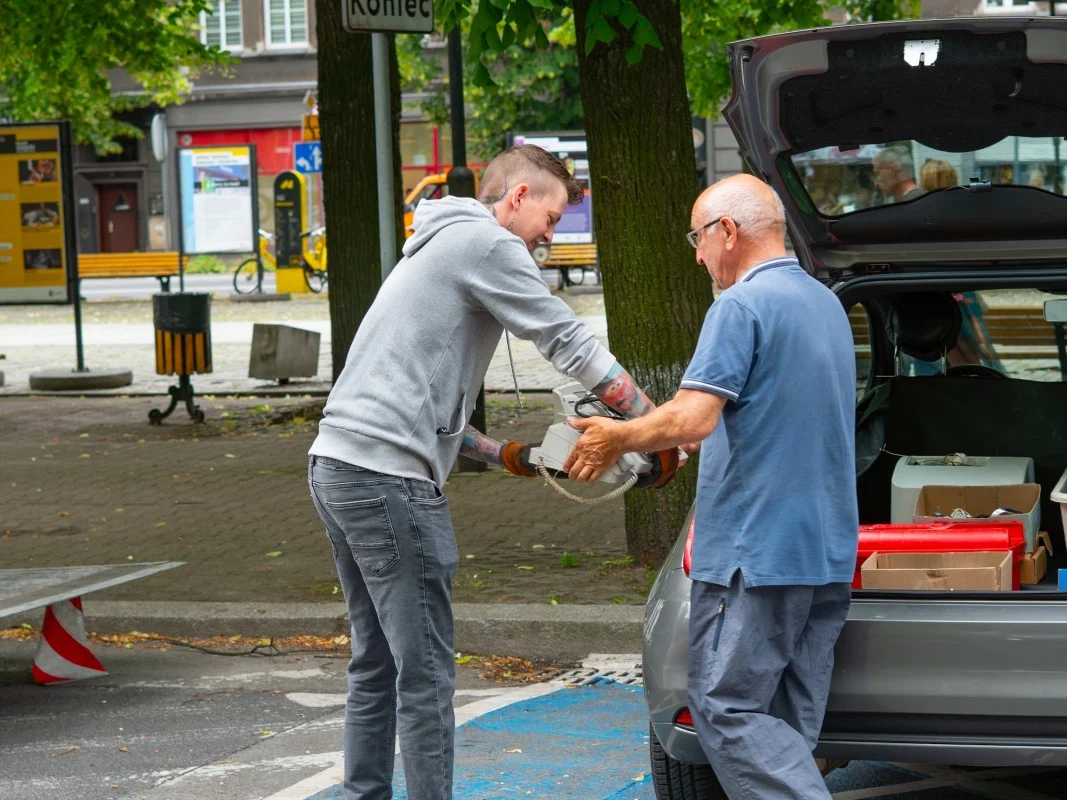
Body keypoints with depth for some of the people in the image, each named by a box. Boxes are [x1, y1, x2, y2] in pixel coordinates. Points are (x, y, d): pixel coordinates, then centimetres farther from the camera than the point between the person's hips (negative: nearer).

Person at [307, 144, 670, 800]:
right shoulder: (487, 242, -5)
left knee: (377, 665, 16)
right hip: (388, 475, -10)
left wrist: (504, 454, 18)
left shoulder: (438, 247, 26)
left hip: (338, 462, 10)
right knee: (424, 672, -6)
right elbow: (570, 342, -8)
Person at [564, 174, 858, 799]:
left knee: (727, 708, -6)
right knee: (789, 721, 9)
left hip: (756, 553, -9)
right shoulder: (826, 303, 17)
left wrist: (617, 439, -5)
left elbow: (693, 419, -22)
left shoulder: (742, 306, -12)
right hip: (828, 553, 9)